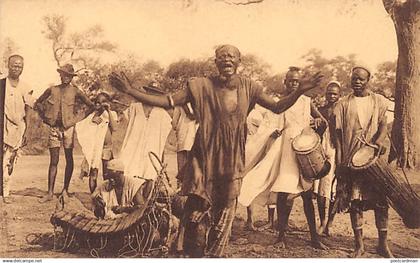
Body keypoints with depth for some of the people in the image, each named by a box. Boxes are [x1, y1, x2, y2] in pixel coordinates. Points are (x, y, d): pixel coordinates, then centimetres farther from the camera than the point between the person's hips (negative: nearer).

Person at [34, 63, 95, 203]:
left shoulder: (75, 91, 0)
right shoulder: (52, 90, 5)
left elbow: (91, 106, 5)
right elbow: (38, 103, 18)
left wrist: (81, 120, 3)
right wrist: (44, 117, 10)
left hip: (69, 128, -1)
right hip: (54, 128, 1)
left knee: (69, 159, 4)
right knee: (53, 161, 0)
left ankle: (65, 190, 15)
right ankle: (50, 193, 1)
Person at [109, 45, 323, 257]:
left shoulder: (247, 87, 1)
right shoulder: (202, 86, -6)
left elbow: (277, 107, 2)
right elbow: (168, 102, -8)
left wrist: (299, 91, -14)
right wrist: (130, 91, -15)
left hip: (232, 159, 3)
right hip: (205, 156, -2)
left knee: (225, 210, 11)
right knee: (198, 209, -4)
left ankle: (214, 254, 29)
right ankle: (195, 254, 15)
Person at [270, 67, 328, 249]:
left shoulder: (306, 101, 11)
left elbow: (324, 122, 13)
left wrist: (319, 120, -10)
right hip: (285, 151, -2)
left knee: (307, 194, 5)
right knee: (283, 193, -5)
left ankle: (314, 236, 12)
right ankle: (281, 235, 6)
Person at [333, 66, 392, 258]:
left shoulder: (378, 100, 9)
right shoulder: (343, 104, 7)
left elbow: (383, 124, 1)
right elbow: (338, 132, 3)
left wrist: (379, 140, -21)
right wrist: (339, 159, -5)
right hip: (351, 158, 0)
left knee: (381, 199, -1)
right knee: (354, 200, 1)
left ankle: (383, 244, 11)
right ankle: (359, 245, 10)